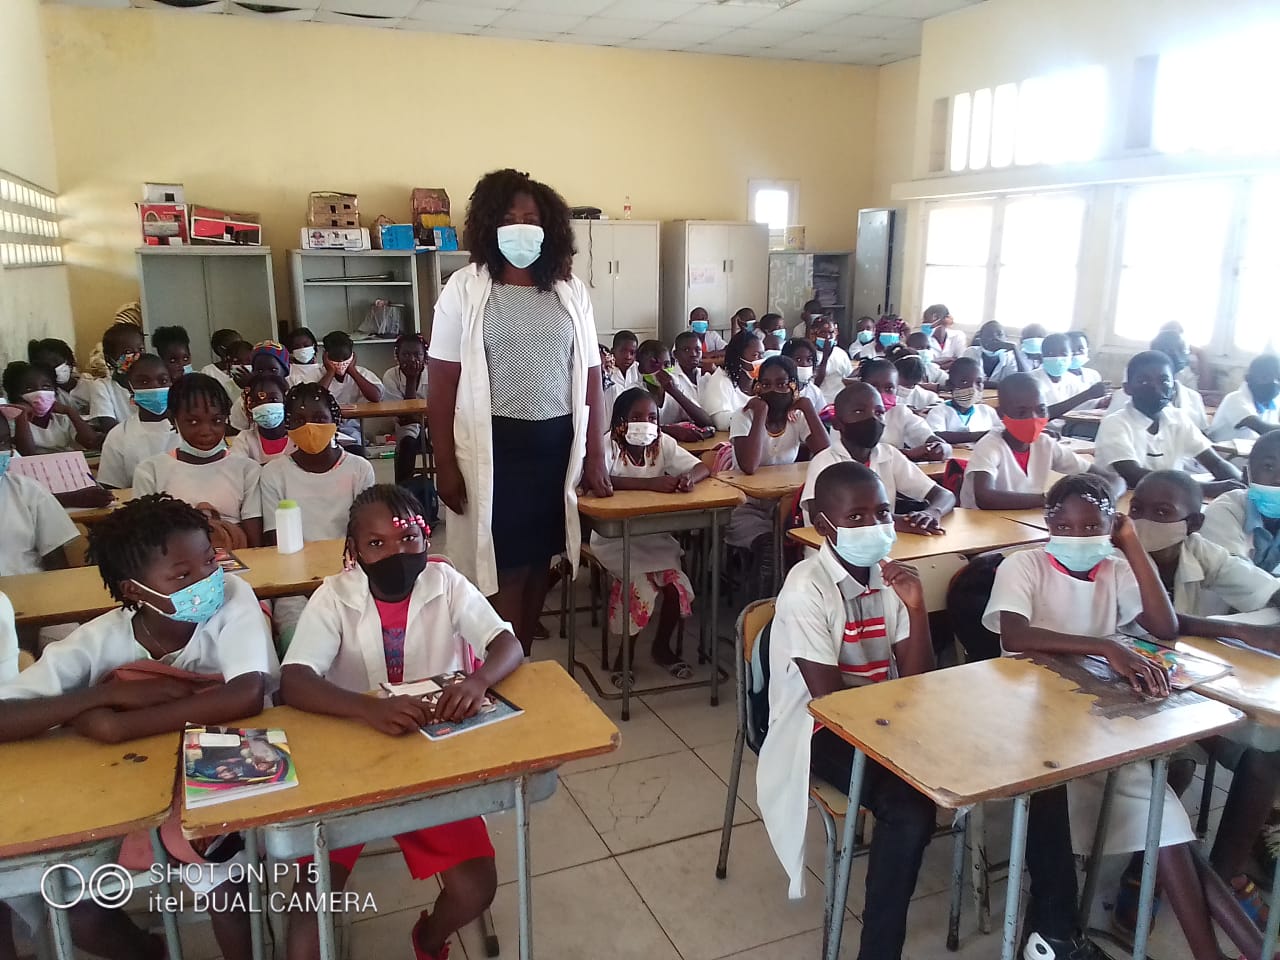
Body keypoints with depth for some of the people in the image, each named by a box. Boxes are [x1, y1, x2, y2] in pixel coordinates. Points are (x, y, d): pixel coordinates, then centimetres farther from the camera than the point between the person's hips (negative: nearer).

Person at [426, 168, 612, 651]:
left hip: (557, 442, 4)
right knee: (504, 568, 1)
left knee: (539, 561, 12)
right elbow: (441, 382, -3)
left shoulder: (571, 290, 7)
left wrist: (595, 456, 4)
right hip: (494, 444, -3)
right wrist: (445, 464, -7)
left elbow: (590, 375, 8)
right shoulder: (464, 289, -2)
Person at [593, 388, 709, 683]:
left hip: (654, 534, 4)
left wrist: (688, 477, -30)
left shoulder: (663, 443, -2)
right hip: (614, 536, -4)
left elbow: (702, 468, -5)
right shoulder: (608, 445, -16)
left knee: (677, 584, -12)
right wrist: (650, 483, -40)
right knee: (640, 584, -22)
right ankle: (625, 655, 2)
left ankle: (662, 647, 15)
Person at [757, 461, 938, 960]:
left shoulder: (890, 575, 1)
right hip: (821, 731, -6)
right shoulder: (807, 588, -18)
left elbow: (916, 683, -2)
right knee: (909, 806, -26)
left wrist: (916, 609, -15)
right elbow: (829, 697, -19)